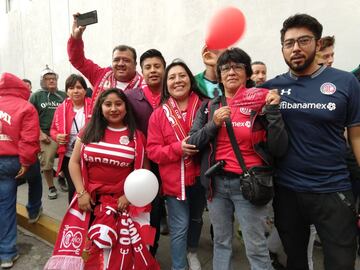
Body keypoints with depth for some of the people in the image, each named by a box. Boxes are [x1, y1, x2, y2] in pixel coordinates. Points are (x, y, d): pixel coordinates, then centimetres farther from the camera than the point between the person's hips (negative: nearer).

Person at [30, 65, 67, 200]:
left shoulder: (63, 95, 7)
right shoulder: (36, 96, 3)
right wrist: (40, 134, -6)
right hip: (46, 136, -1)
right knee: (46, 163, 2)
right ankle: (51, 187, 19)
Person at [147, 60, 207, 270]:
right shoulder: (159, 114, -6)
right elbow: (152, 150, -8)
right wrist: (178, 148, -23)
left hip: (200, 176, 3)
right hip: (175, 180, -2)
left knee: (196, 219, 24)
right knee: (179, 227, 6)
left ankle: (192, 252, 52)